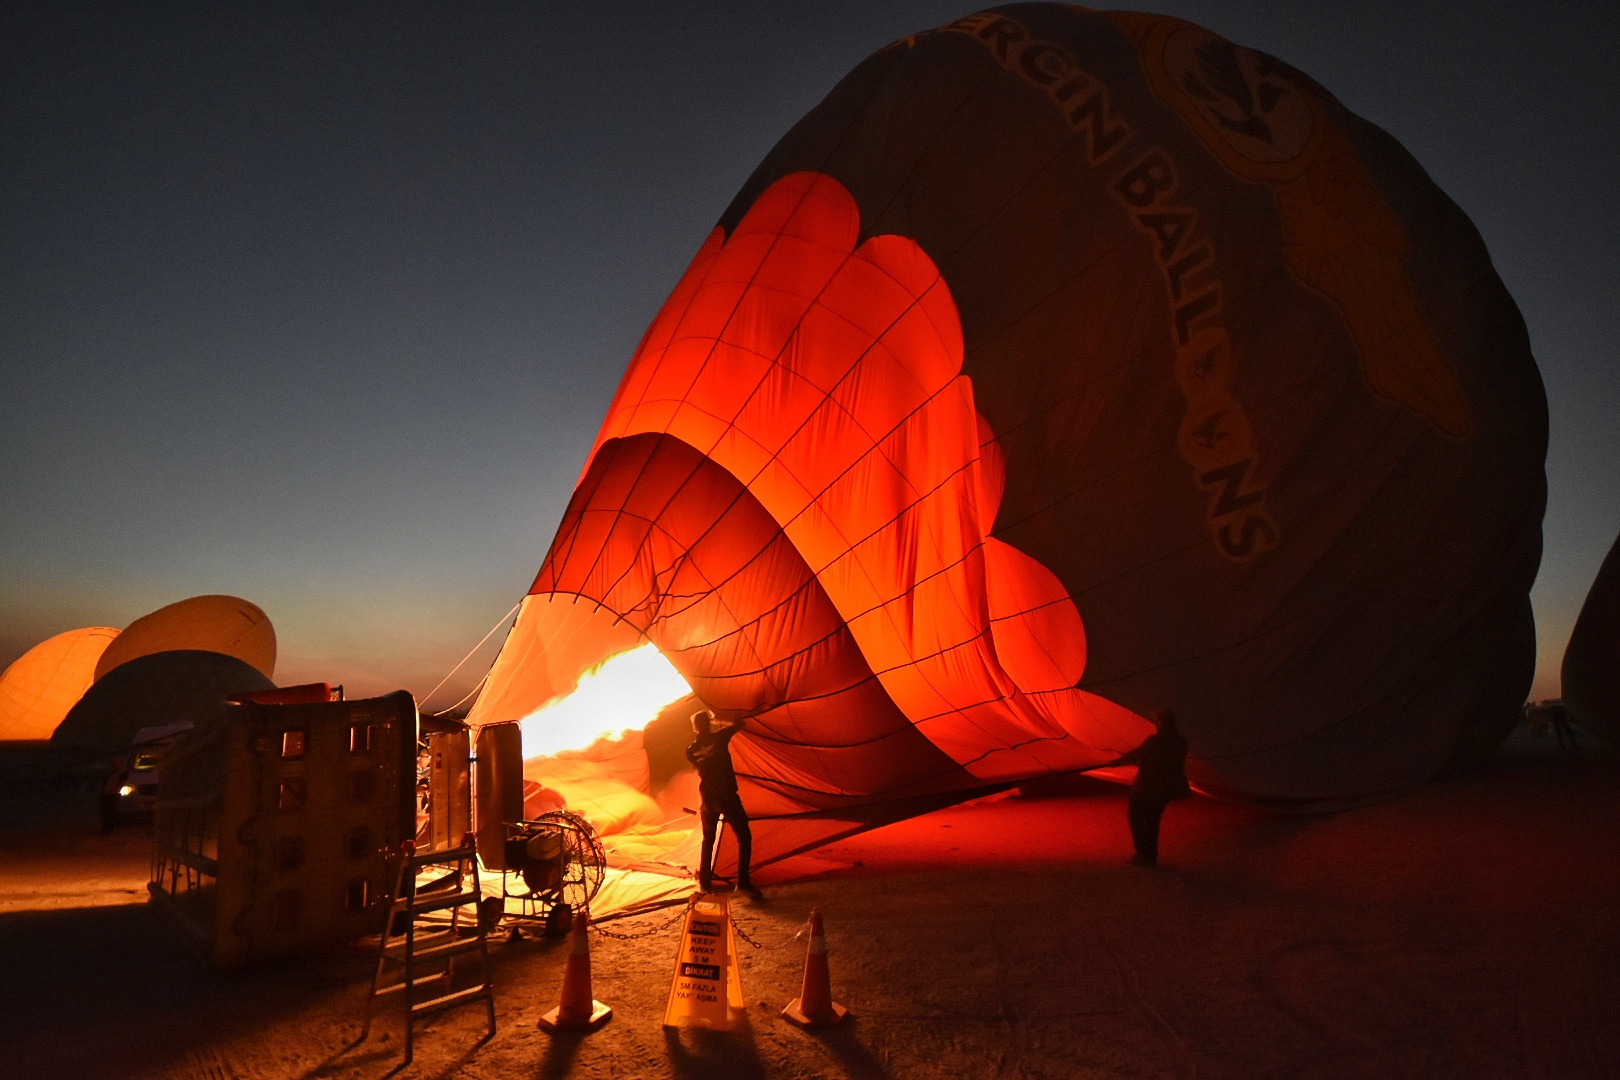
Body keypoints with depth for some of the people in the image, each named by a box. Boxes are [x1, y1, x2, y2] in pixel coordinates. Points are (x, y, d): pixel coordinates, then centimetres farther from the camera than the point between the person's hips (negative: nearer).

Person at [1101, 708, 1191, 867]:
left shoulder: (1155, 741, -22)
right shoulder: (1181, 742, 2)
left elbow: (1135, 755, -15)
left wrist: (1116, 761, 2)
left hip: (1147, 788, -7)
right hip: (1166, 789, 7)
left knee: (1135, 816, 11)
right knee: (1152, 820, 21)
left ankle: (1143, 854, 7)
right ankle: (1151, 855, 22)